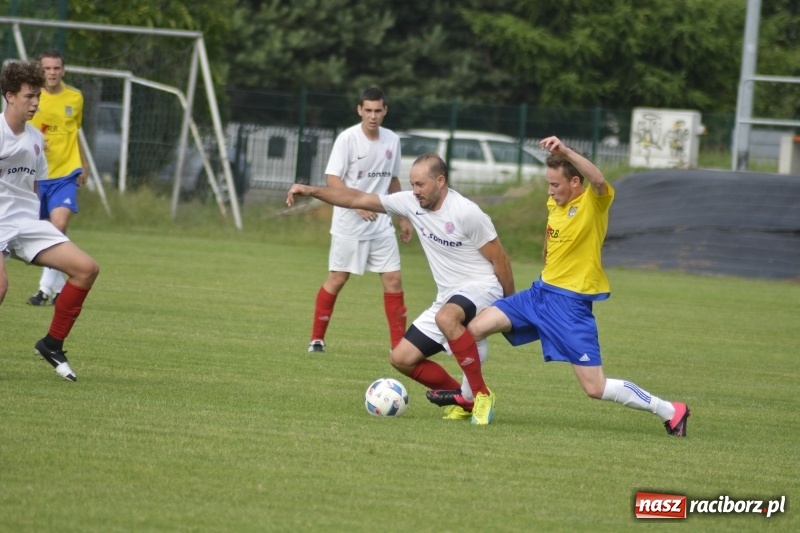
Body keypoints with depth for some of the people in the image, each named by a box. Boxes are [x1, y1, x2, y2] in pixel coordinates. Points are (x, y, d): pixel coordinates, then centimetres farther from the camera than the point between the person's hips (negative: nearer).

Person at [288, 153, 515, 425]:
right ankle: (465, 400, 13)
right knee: (402, 358, 1)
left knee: (446, 317, -40)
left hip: (481, 288, -8)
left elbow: (500, 260, -10)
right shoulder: (411, 203, 0)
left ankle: (481, 395, -27)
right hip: (448, 298, 8)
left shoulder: (466, 213, -18)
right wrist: (311, 191, -3)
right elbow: (358, 199, 5)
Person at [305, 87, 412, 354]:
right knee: (337, 279, 0)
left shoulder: (392, 140, 6)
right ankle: (317, 339, 12)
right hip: (348, 224, -5)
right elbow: (332, 179, -15)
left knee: (393, 279, -2)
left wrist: (403, 218, 17)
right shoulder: (347, 139, -11)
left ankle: (399, 344, 2)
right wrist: (357, 204, -28)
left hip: (381, 223, 5)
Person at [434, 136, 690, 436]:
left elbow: (599, 180, -39)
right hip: (541, 292, 8)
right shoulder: (555, 204, 8)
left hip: (571, 303, -8)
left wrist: (565, 151, -49)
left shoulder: (595, 202, -15)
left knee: (595, 388, -9)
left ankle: (669, 411, 5)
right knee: (476, 328, -2)